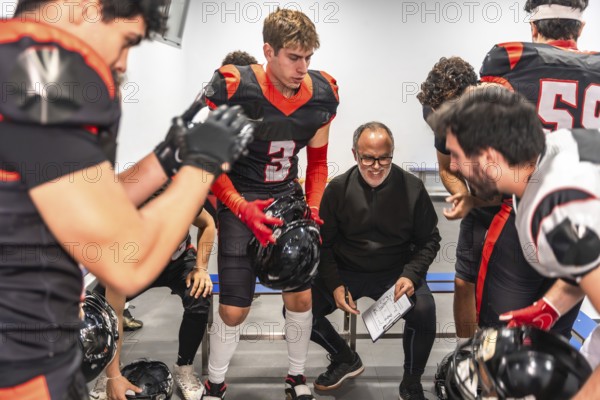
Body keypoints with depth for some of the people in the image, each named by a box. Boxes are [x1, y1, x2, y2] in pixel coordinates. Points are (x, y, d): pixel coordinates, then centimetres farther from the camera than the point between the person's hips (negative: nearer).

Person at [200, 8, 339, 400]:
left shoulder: (322, 94, -5)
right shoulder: (232, 90, -19)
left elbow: (317, 162, 9)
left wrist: (313, 209, -3)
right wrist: (243, 209, -21)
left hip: (288, 197, 4)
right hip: (240, 202, -4)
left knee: (301, 296, 5)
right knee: (234, 309, -2)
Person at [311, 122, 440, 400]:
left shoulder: (412, 187, -6)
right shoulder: (338, 189, -3)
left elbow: (429, 239, 3)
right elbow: (324, 243, 3)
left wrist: (411, 274, -14)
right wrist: (335, 285, -10)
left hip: (396, 272, -1)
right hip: (346, 272, 2)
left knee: (424, 310, -31)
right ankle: (346, 360, 15)